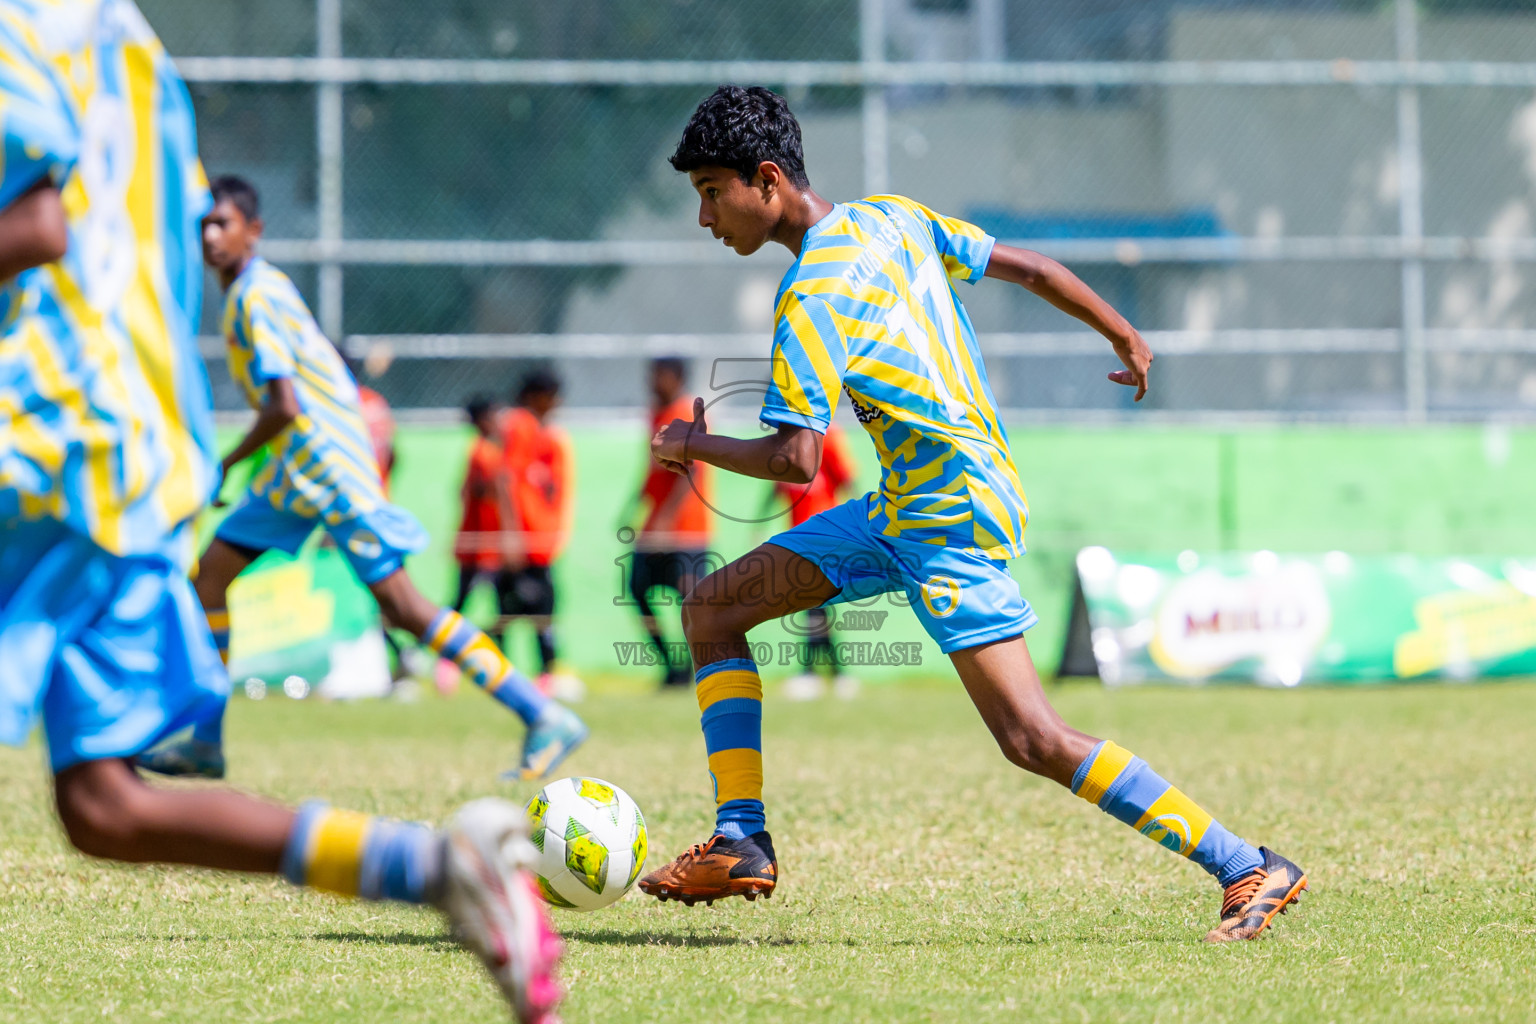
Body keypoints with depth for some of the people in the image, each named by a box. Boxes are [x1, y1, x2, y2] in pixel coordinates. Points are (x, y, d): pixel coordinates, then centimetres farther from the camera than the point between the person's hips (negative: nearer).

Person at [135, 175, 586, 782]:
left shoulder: (256, 298, -15)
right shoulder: (251, 291, 15)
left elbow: (283, 407, -23)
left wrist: (224, 466, -10)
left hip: (329, 464, -10)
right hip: (296, 468, 10)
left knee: (401, 605, -13)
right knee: (209, 576, 9)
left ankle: (545, 718, -14)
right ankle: (206, 743, 15)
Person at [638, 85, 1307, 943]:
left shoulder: (813, 299, -19)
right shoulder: (890, 219, 7)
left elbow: (797, 460, -24)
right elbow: (1031, 268, 13)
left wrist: (696, 446, -6)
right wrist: (1125, 337, 26)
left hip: (952, 513, -10)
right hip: (905, 508, 10)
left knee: (1034, 741, -13)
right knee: (712, 609, 8)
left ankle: (1250, 870, -9)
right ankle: (742, 843, 6)